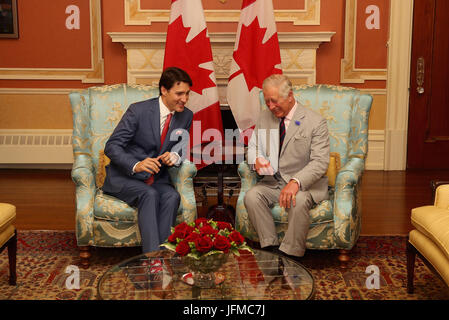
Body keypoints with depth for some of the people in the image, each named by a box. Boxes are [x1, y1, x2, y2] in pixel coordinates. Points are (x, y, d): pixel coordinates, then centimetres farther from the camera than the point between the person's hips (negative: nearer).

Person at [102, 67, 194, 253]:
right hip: (124, 177, -4)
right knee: (150, 195, -33)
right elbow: (111, 146, -14)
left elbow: (182, 148, 14)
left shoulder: (186, 116, 1)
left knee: (172, 196, -28)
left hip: (156, 180, 4)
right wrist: (136, 165, -33)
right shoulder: (138, 110, -13)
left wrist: (175, 156, -13)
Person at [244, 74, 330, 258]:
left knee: (299, 201, -36)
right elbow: (253, 146, 18)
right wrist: (256, 160, -8)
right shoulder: (264, 117, 8)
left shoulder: (315, 122, -8)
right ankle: (270, 247, -18)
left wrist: (296, 182, -32)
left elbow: (320, 162, -16)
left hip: (306, 183, -4)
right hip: (273, 181, 5)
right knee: (251, 196, -25)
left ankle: (291, 255, -25)